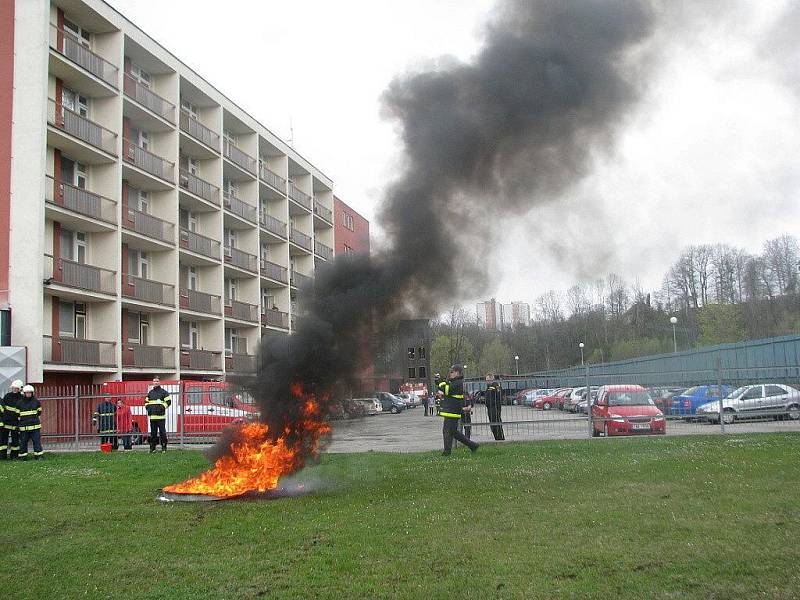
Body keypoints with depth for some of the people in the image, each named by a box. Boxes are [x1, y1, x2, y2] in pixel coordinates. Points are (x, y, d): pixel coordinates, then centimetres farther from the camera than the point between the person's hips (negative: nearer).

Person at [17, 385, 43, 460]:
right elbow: (17, 414, 9)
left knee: (37, 440, -1)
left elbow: (39, 411, 17)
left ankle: (37, 456, 5)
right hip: (24, 426, 0)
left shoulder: (36, 401, 5)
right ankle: (23, 456, 13)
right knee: (23, 441, 4)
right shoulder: (20, 402, 2)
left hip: (35, 425, 0)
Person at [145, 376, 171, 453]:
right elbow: (146, 401, 25)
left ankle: (164, 447, 1)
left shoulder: (163, 392, 1)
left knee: (162, 432, -5)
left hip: (161, 416, -5)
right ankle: (152, 447, 14)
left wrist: (162, 407, -12)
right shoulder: (150, 392, 16)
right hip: (152, 416, 5)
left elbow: (168, 401, -2)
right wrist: (147, 407, 8)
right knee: (153, 432, 9)